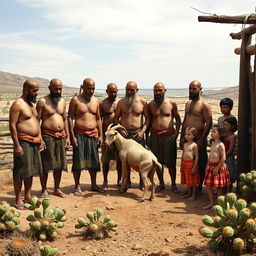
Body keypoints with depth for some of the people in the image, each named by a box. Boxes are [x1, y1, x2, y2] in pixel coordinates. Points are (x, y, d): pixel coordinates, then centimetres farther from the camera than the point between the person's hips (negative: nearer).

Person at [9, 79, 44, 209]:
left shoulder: (32, 104, 16)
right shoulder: (17, 104, -11)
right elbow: (12, 125, -16)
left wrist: (40, 139, 15)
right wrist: (17, 145, -21)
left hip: (34, 142, 9)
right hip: (23, 142, -8)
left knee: (31, 171, 13)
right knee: (20, 172, -2)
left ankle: (28, 197, 23)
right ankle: (18, 200, 6)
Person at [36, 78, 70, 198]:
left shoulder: (63, 101, 12)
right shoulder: (42, 102, -5)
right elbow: (37, 121, -8)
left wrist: (67, 137, 12)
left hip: (61, 136, 6)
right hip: (47, 136, -6)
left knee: (59, 164, 11)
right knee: (45, 165, 0)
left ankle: (57, 189, 23)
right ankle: (44, 190, 11)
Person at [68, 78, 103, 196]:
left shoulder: (96, 101, 10)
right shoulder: (75, 100, -4)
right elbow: (70, 118, -6)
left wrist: (100, 135, 8)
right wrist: (72, 136, -13)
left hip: (93, 134, 4)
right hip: (79, 134, -4)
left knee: (93, 161, 11)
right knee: (78, 161, 0)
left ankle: (93, 185, 24)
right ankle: (77, 187, 11)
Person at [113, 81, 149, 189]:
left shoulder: (142, 102, 1)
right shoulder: (121, 102, 3)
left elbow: (147, 118, 4)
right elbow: (116, 118, 8)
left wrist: (142, 132, -9)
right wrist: (120, 129, -8)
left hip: (138, 134, -1)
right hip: (125, 134, 1)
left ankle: (142, 182, 14)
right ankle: (127, 182, 19)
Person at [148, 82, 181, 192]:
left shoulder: (172, 103, 1)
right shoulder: (150, 105, 7)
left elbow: (178, 119, 7)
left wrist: (176, 133, -5)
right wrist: (147, 137, 9)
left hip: (169, 135, -2)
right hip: (155, 135, 3)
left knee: (171, 162, 0)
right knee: (157, 161, 7)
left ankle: (173, 184, 15)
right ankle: (161, 183, 21)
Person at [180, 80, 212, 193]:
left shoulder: (204, 105, -8)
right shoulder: (188, 103, 14)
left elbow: (208, 123, -13)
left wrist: (201, 140, -17)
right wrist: (182, 138, 15)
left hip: (198, 139, -7)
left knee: (200, 164, 3)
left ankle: (199, 187, 15)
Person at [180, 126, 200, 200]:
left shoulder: (194, 145, -10)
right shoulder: (185, 144, 11)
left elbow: (197, 157, -12)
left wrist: (194, 167, -16)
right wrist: (181, 166, 16)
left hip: (191, 163, -7)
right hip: (184, 163, 7)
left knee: (193, 181, 2)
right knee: (187, 180, 16)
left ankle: (193, 195, 12)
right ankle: (189, 194, 29)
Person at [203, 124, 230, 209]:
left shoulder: (220, 145, -13)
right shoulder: (213, 144, 12)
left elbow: (223, 158, -18)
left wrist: (217, 168, -19)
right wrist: (208, 166, 14)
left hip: (218, 166, -8)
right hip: (210, 166, 8)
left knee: (218, 187, 2)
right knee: (208, 186, 9)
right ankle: (211, 203, 19)